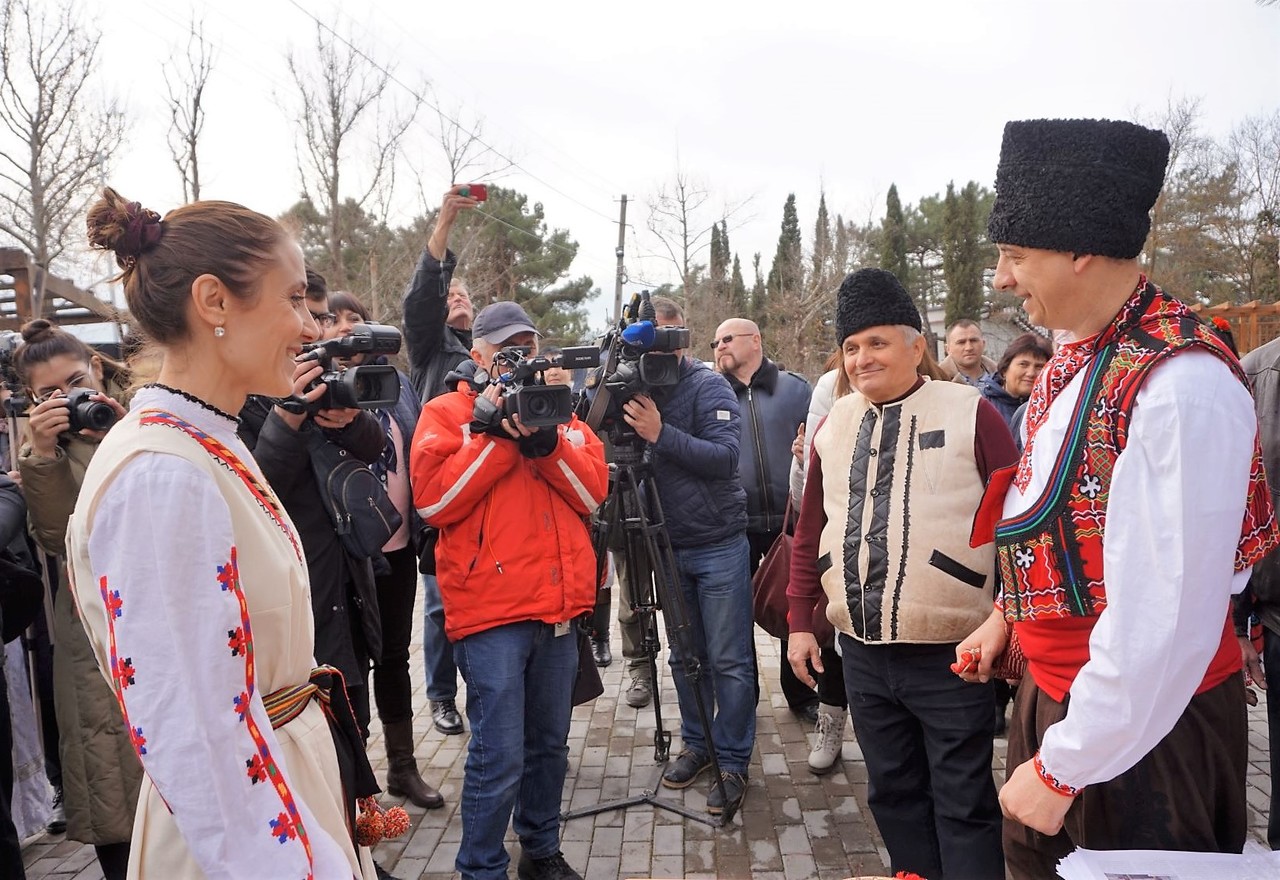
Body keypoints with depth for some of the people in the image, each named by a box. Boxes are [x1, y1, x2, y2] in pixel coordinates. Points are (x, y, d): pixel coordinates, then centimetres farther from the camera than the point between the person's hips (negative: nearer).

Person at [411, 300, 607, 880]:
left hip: (558, 605, 5)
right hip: (491, 610, -5)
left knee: (549, 746, 16)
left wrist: (546, 441, -13)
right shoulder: (446, 413, 3)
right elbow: (433, 500, -12)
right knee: (499, 758, -4)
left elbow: (593, 491, 3)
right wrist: (495, 433, -14)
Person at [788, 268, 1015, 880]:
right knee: (893, 791, 18)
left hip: (950, 655, -5)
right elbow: (810, 534, 14)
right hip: (863, 652, 5)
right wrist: (801, 622, 11)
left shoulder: (970, 414, -6)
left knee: (963, 805, 7)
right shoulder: (834, 426, 9)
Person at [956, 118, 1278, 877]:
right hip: (1050, 689, 8)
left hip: (1141, 725, -8)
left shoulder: (1179, 382, -26)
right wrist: (1008, 614, 16)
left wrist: (1063, 767, -20)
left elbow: (1167, 615, -27)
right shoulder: (1074, 361, 3)